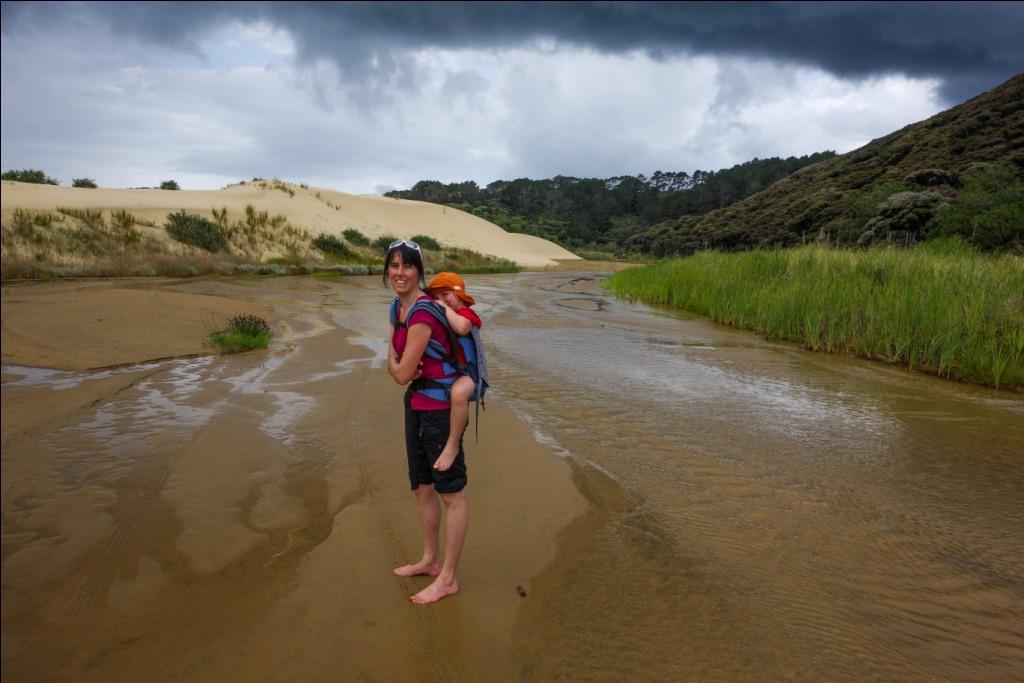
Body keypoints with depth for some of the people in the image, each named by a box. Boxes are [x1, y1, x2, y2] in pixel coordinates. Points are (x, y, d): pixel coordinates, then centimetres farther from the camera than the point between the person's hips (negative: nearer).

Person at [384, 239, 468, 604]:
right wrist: (400, 365, -10)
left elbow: (401, 374, -20)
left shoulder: (422, 312, -21)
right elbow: (395, 364, 12)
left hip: (440, 408, -10)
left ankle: (448, 578, 17)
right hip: (416, 406, 10)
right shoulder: (399, 307, 8)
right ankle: (430, 560, 39)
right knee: (422, 488, 20)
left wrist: (396, 364, 1)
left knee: (452, 494, 4)